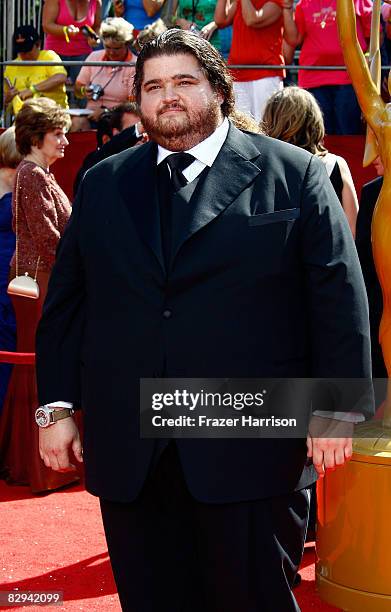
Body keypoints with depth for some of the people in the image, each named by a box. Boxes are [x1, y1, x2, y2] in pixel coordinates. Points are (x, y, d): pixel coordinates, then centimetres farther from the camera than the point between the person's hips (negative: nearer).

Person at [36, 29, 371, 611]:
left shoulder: (295, 174, 2)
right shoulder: (102, 184, 13)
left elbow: (339, 300, -2)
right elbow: (65, 302, 13)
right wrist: (56, 406, 6)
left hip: (250, 453, -3)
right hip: (127, 452, 4)